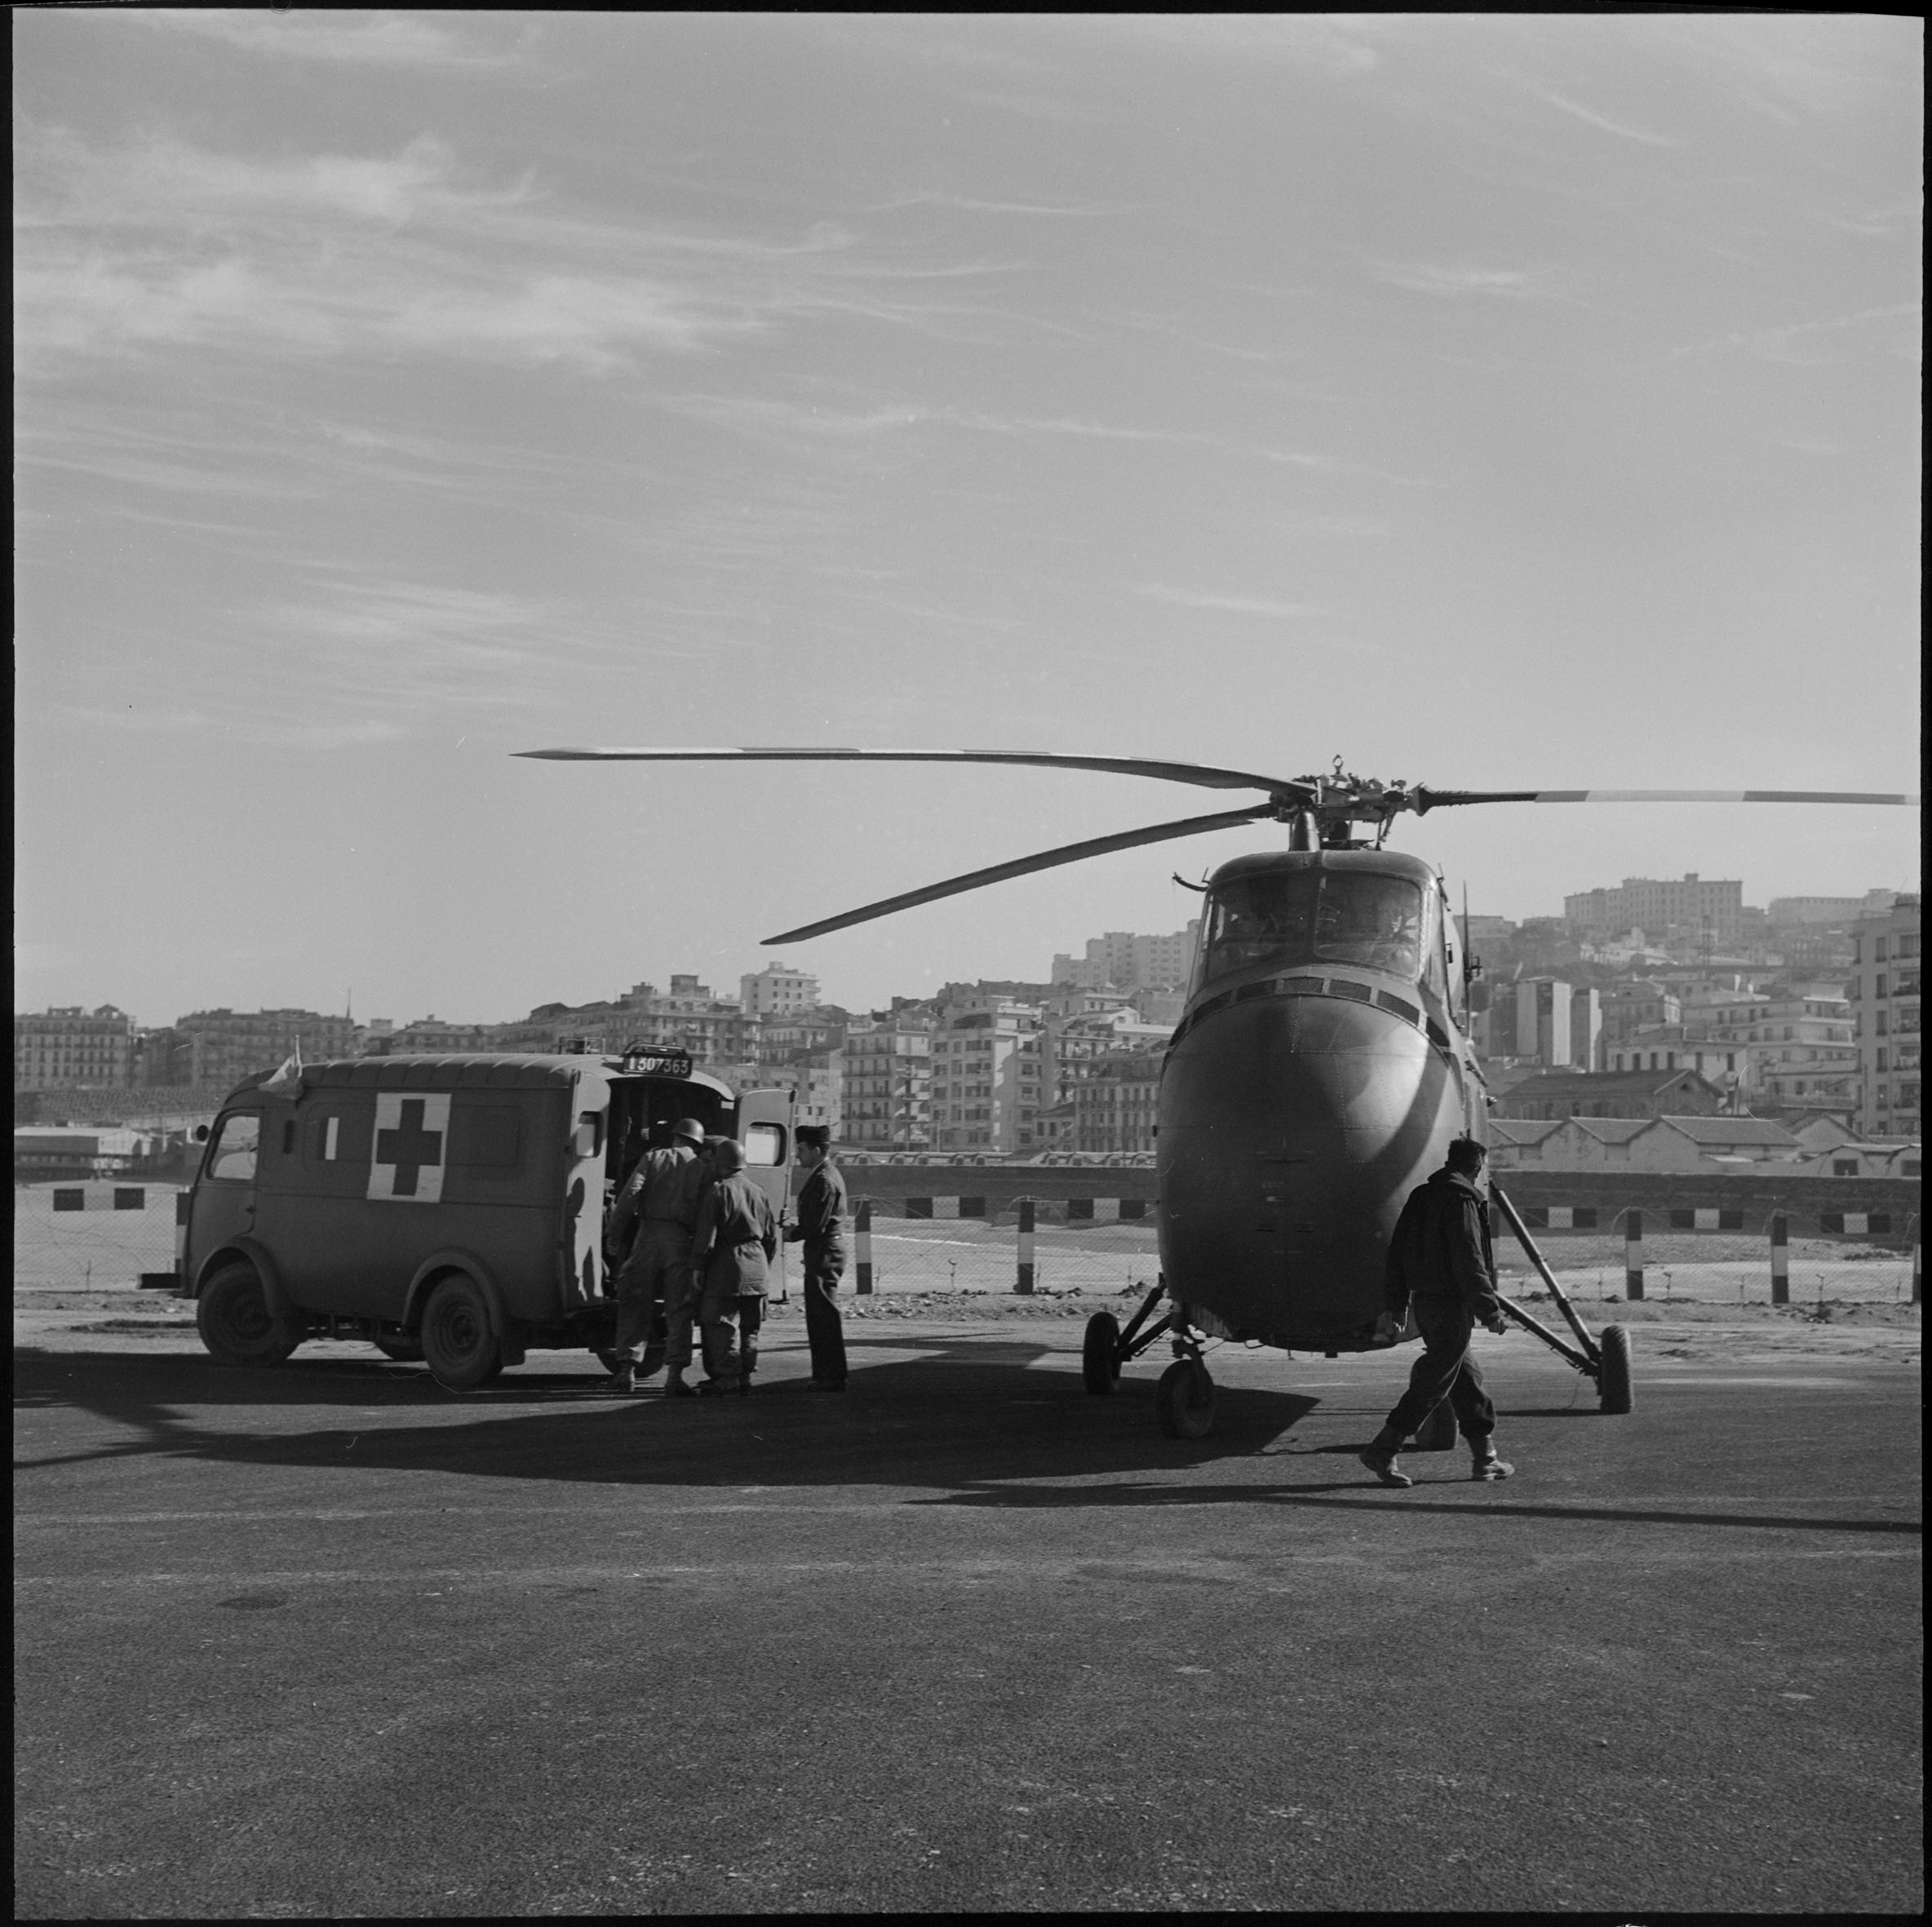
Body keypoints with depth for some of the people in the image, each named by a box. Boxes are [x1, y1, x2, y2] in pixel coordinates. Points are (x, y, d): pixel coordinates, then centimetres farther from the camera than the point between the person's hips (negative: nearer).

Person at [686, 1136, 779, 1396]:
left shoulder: (718, 1192, -7)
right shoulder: (758, 1192, 15)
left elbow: (706, 1234, -12)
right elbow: (772, 1235, 17)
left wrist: (697, 1267, -8)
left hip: (727, 1263, -7)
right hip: (756, 1263, 7)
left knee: (717, 1321, -3)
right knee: (750, 1325, 12)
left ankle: (727, 1376, -8)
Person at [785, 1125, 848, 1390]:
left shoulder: (824, 1180, -17)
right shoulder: (826, 1175, 16)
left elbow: (816, 1226, -21)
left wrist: (792, 1234, -7)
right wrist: (797, 1225, 8)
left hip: (824, 1255, -11)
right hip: (822, 1254, 11)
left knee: (825, 1315, -7)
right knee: (818, 1316, 14)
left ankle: (832, 1377, -5)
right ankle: (823, 1375, 20)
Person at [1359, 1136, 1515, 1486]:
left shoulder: (1420, 1197, 13)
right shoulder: (1461, 1201, -13)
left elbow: (1397, 1255, 13)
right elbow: (1469, 1263, -18)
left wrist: (1392, 1306, 15)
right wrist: (1490, 1312, -13)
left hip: (1424, 1299, 9)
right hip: (1451, 1303, -9)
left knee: (1466, 1376, 16)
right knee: (1433, 1382, -5)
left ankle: (1484, 1456, 21)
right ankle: (1382, 1451, -8)